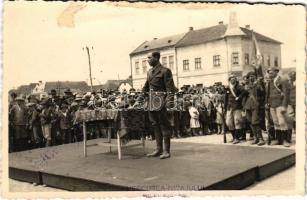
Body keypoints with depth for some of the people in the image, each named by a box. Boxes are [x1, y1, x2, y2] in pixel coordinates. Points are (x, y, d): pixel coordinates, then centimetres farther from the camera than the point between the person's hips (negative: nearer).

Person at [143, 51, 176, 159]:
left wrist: (168, 99, -20)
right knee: (155, 125, 11)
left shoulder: (165, 71, -8)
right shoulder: (150, 72, 15)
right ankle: (159, 149, 20)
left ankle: (166, 151, 5)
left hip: (160, 101, -8)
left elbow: (170, 88, -11)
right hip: (151, 102, 8)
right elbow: (146, 87, 24)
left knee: (164, 125, -2)